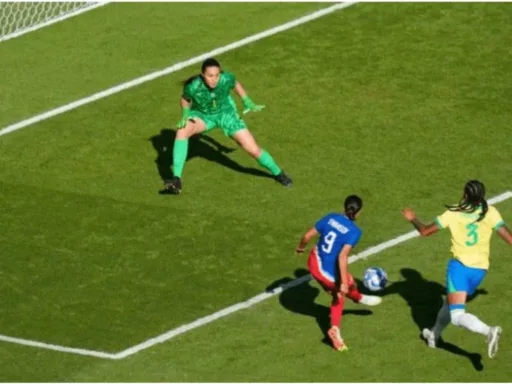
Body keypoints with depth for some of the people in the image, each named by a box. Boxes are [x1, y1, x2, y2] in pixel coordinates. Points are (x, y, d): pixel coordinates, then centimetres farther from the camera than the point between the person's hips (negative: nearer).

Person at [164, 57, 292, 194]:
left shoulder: (226, 79, -30)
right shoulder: (192, 86, -32)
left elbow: (236, 84, -4)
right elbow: (185, 99, -7)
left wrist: (248, 102, -5)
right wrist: (185, 114, -21)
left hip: (226, 112, 1)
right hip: (202, 115, -1)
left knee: (253, 149, -5)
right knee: (182, 131, -33)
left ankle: (278, 173, 26)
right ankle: (176, 180, -31)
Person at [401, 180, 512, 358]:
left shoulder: (454, 214, -4)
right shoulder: (490, 213, -1)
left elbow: (425, 231, 0)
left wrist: (413, 219, 19)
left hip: (460, 265, -5)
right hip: (480, 269, 5)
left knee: (457, 315, -11)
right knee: (451, 303, 29)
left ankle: (489, 331, -37)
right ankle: (434, 335, 48)